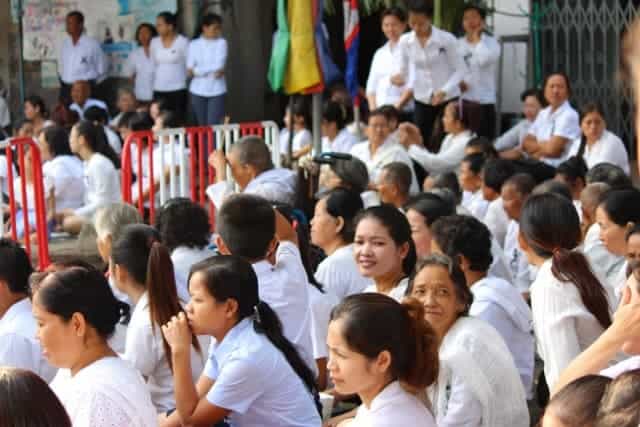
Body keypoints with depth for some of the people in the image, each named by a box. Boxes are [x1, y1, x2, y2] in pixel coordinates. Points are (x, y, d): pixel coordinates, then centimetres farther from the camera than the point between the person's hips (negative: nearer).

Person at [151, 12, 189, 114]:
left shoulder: (183, 42, -6)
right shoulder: (154, 42, 6)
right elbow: (152, 65, 15)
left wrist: (186, 81, 2)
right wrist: (152, 83, 15)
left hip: (178, 90, -4)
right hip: (159, 90, 4)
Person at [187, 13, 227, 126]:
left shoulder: (221, 43, 1)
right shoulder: (194, 45, 5)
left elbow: (219, 67, -10)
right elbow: (189, 71, -1)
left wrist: (197, 70, -7)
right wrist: (211, 71, -10)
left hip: (216, 91, -2)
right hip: (198, 91, 2)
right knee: (202, 126, 7)